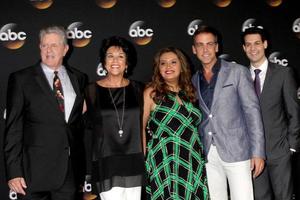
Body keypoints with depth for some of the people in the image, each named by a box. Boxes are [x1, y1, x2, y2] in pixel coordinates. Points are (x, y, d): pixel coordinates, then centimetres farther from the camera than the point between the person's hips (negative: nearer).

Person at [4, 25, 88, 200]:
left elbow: (82, 122, 13)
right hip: (34, 171, -3)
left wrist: (83, 166, 6)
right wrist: (14, 172, -9)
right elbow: (13, 128, -3)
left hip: (70, 171, 3)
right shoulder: (21, 79, 0)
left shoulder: (79, 79, 9)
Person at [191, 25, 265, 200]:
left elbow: (252, 111, -4)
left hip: (236, 151, -4)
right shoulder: (194, 80, 12)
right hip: (207, 153, 4)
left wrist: (258, 152, -11)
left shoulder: (237, 72, 0)